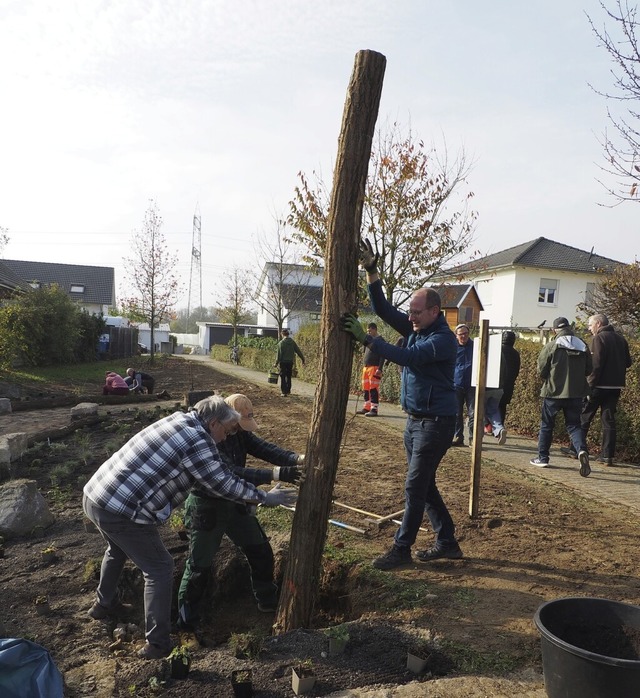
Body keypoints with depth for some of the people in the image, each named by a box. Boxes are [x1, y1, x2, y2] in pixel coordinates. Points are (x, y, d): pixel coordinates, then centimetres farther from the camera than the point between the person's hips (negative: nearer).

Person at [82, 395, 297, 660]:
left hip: (93, 494, 10)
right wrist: (265, 497, 6)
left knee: (118, 549, 35)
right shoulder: (198, 442, -16)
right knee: (159, 569, 6)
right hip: (120, 511, -10)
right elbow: (226, 484, -7)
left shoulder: (178, 419, 10)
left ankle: (104, 604, 54)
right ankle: (157, 644, 14)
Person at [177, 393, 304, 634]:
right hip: (206, 507, -7)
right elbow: (232, 473, -39)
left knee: (261, 551, 14)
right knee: (199, 566, 3)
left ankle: (268, 601, 34)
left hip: (235, 503, 7)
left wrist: (297, 458, -30)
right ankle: (186, 618, 27)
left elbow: (263, 448, -13)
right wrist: (276, 474, -45)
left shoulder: (238, 432, -5)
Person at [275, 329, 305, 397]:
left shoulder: (281, 343, -10)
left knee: (283, 377, 3)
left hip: (283, 362, -4)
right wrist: (303, 360, 12)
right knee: (289, 377, 17)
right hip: (290, 362, 4)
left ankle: (284, 392, 0)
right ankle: (288, 391, 24)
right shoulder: (292, 342, 2)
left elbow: (279, 354, -11)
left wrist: (276, 363, -3)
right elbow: (298, 351, 4)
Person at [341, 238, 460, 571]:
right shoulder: (415, 327, 5)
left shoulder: (444, 338, -19)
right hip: (414, 418, 9)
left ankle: (401, 548, 11)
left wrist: (366, 338, -34)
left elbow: (408, 357, -32)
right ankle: (447, 542, 28)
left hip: (436, 421, -9)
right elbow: (383, 309, -1)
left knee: (415, 487, -2)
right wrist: (371, 271, -11)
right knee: (424, 484, 15)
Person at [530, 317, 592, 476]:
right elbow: (588, 370, 7)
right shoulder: (583, 347, 2)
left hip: (553, 392, -3)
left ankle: (542, 458, 18)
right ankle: (582, 450, -17)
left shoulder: (551, 346, -10)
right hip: (576, 393, 3)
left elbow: (541, 370, -7)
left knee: (546, 425, 11)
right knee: (574, 425, 10)